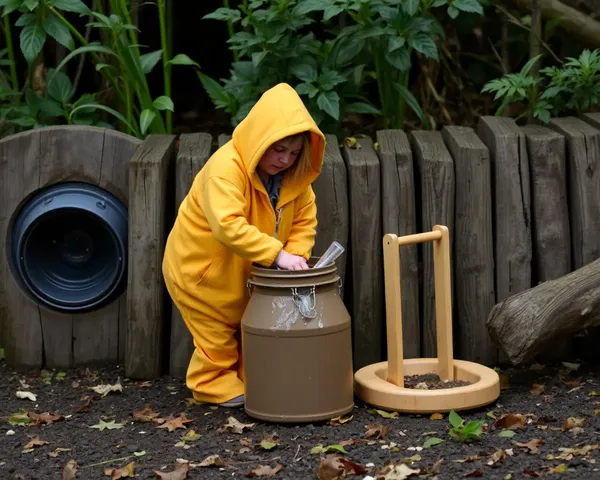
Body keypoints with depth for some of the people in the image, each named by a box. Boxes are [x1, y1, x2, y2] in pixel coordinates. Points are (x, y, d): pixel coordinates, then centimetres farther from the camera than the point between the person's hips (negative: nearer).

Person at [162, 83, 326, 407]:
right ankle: (214, 384, 20)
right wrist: (277, 253, -46)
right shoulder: (225, 168, -34)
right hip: (200, 264, -7)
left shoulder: (293, 174, -9)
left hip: (247, 270, 7)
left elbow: (305, 219, -3)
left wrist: (297, 255, -22)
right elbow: (228, 225, -44)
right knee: (219, 330, 3)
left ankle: (248, 381, 29)